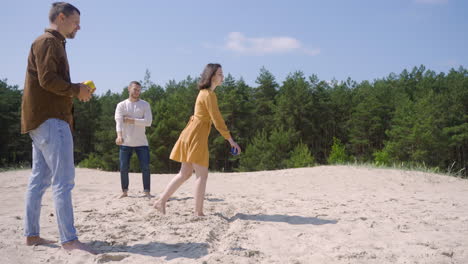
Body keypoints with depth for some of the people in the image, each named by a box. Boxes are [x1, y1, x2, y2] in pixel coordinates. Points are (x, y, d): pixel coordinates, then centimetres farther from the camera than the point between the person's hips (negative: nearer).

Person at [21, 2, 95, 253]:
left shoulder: (53, 43, 24)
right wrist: (77, 90, -7)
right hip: (50, 119, -10)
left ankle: (31, 235, 16)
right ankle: (69, 239, -11)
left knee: (39, 180, 10)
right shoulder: (48, 42, -7)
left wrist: (76, 90, 8)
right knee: (63, 180, -12)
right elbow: (48, 79, -18)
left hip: (43, 119, 10)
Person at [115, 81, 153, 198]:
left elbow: (148, 122, -8)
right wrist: (119, 135, -28)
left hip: (141, 142, 0)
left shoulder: (145, 104, 5)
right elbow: (118, 121, -10)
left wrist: (131, 120, -11)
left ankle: (147, 191, 4)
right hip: (126, 142, 0)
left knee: (145, 167, -5)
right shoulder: (121, 105, 5)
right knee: (123, 168, 2)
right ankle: (124, 191, 16)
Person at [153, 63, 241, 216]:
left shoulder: (204, 93, 18)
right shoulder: (209, 95, -13)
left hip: (191, 135, 10)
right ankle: (198, 212, -1)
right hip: (196, 136, -10)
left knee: (185, 174, 13)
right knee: (202, 175, -5)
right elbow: (217, 120, -18)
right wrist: (231, 140, -15)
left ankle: (161, 201, 16)